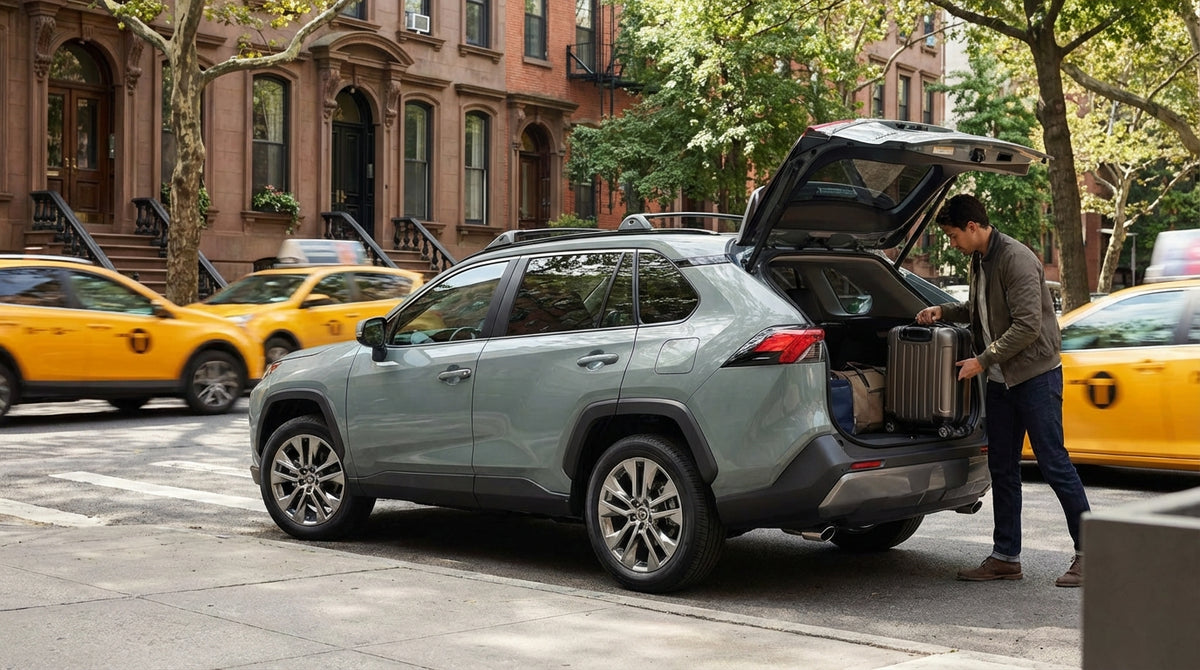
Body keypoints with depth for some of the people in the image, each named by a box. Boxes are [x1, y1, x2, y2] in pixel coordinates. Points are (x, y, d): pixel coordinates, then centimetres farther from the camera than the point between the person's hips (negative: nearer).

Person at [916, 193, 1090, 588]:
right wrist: (943, 311, 10)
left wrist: (982, 361, -18)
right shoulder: (980, 261, 11)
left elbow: (1027, 325, -22)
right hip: (1001, 379, 9)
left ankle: (1088, 551, 2)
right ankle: (1005, 556, 15)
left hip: (1035, 374, -9)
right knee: (1002, 468, 9)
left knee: (1053, 463, -6)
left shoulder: (1016, 259, -17)